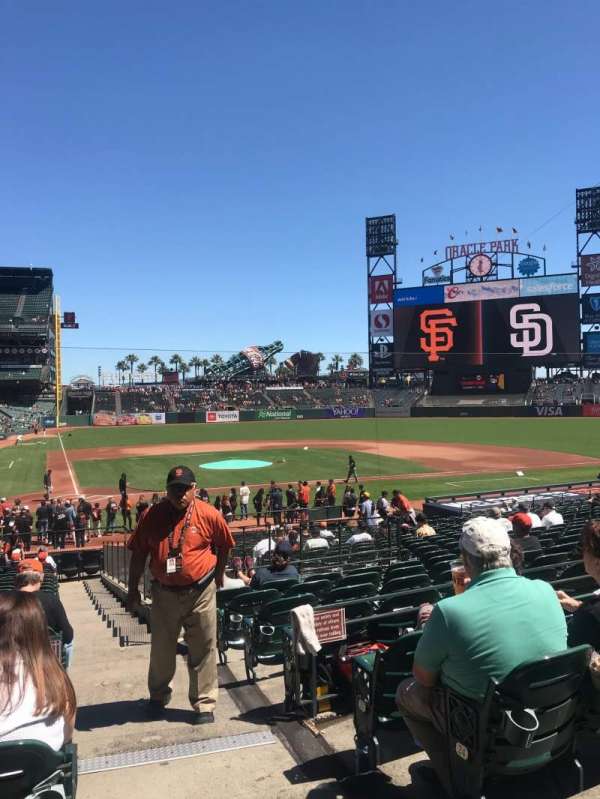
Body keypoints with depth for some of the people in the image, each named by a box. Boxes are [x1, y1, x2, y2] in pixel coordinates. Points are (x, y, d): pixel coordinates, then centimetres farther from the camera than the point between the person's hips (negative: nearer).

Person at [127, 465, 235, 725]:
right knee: (161, 649, 19)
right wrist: (133, 589, 7)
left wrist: (218, 577, 12)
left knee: (203, 650, 6)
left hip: (200, 593, -2)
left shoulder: (209, 515, -12)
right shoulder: (151, 515, -7)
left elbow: (223, 546, 5)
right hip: (164, 593, 2)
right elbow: (138, 554, 3)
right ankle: (158, 696, 43)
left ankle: (204, 704, 23)